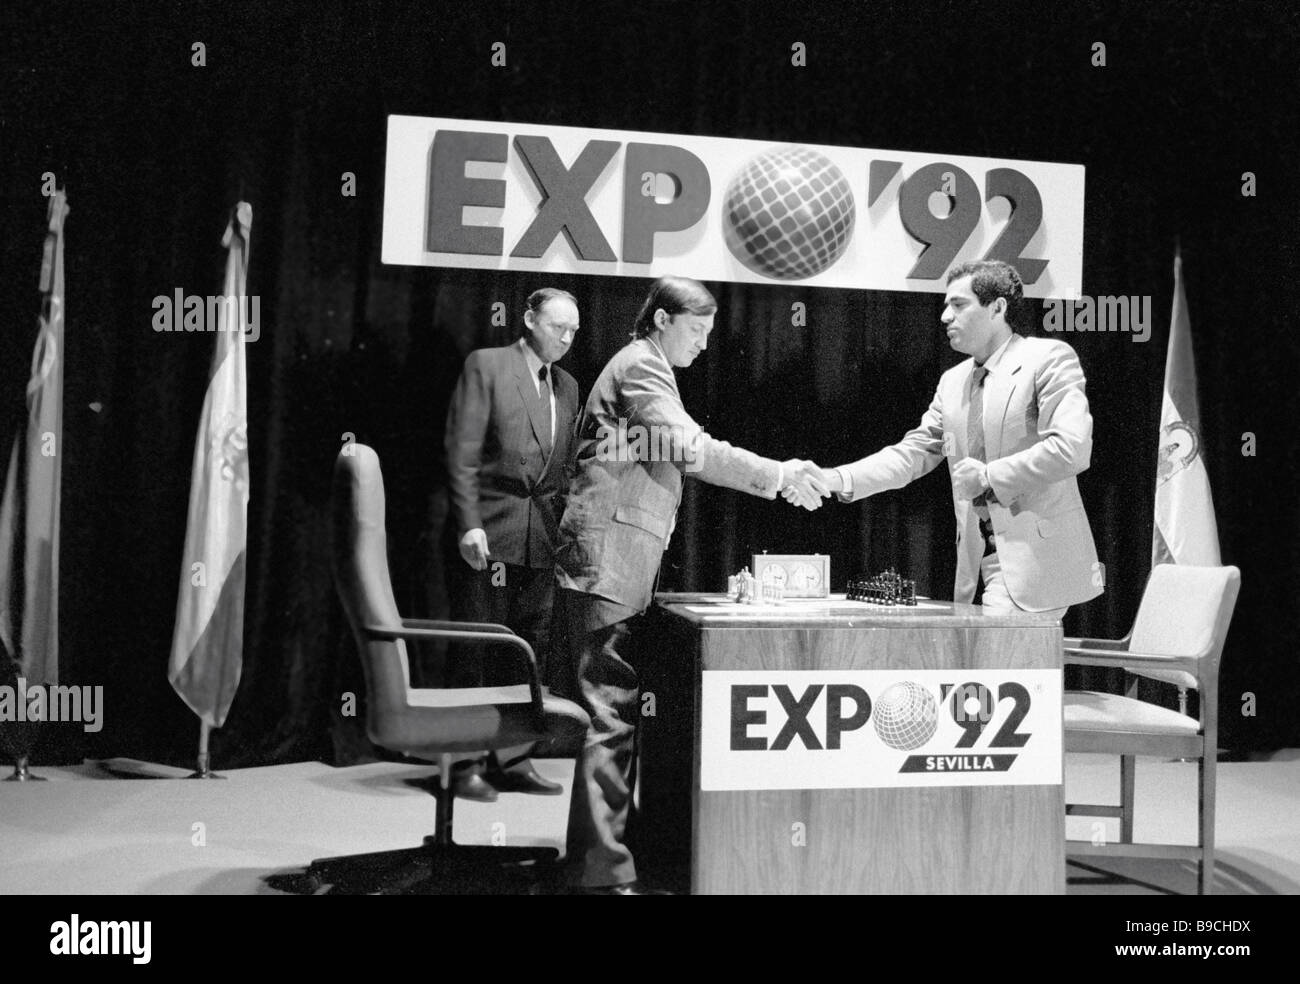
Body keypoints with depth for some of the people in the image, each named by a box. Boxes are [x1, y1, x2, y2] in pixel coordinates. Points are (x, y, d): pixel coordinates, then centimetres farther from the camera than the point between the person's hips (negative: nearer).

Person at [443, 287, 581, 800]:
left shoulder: (567, 386, 17)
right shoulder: (485, 365, -1)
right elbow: (461, 451, -7)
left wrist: (568, 528, 10)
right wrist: (469, 523, -15)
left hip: (544, 534, 6)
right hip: (491, 528, -5)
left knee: (531, 652, 7)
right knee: (478, 650, -1)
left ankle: (513, 759, 16)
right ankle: (465, 762, 7)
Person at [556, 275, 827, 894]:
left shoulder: (645, 369, 26)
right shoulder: (640, 366, -6)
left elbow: (679, 456, 22)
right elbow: (691, 449, -17)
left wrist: (778, 480, 12)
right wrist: (778, 476, -12)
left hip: (622, 560, 10)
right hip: (610, 553, -10)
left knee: (614, 710, 12)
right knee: (611, 713, -11)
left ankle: (591, 853, 19)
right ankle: (605, 873, -9)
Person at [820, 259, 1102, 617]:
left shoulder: (1049, 358, -7)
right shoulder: (952, 381, 15)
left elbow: (1072, 448, -18)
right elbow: (913, 452, 13)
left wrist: (990, 476, -14)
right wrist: (838, 480, -1)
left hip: (1037, 557, -7)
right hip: (981, 559, 7)